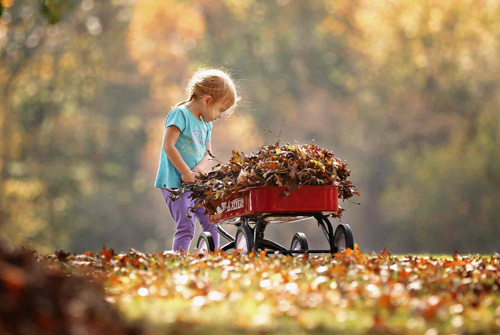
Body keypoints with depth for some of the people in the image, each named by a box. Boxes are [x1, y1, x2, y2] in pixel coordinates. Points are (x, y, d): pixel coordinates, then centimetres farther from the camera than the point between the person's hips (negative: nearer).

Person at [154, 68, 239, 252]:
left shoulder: (206, 124, 15)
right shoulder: (180, 113, -10)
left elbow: (207, 154, 13)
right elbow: (168, 146, -19)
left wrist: (198, 169, -10)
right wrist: (186, 173, -19)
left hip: (196, 183, 8)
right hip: (175, 182, -8)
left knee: (211, 222, 9)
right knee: (186, 227, -15)